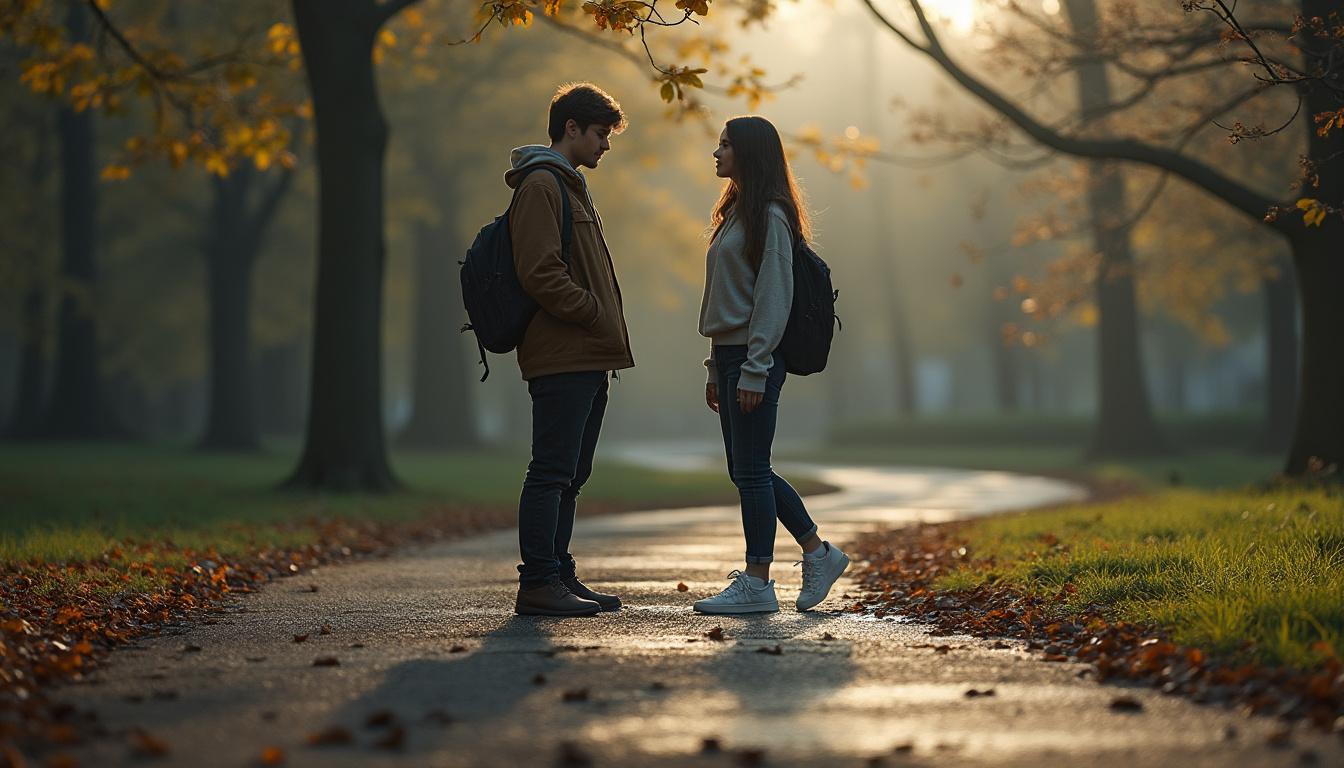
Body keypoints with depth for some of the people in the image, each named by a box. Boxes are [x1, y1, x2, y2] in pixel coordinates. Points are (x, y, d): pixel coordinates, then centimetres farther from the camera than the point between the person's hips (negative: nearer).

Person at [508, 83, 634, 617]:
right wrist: (596, 315, -13)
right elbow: (539, 273, -19)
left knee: (569, 476, 11)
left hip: (587, 359, 10)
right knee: (552, 472, -9)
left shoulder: (570, 186, 24)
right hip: (562, 357, -10)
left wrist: (607, 329, 15)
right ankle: (539, 583, -8)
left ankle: (558, 577, 16)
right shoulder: (540, 184, -9)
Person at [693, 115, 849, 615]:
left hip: (755, 356, -10)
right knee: (746, 472, 12)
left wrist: (754, 370, -20)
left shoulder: (769, 216, -11)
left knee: (750, 471, -5)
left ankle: (757, 583, 0)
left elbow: (774, 299, -16)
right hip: (730, 354, 10)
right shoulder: (736, 212, 18)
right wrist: (716, 368, 18)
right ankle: (818, 552, 20)